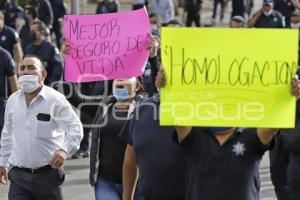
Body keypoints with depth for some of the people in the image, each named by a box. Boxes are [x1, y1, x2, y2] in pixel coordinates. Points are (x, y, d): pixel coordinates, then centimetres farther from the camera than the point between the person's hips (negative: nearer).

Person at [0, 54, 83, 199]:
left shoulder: (55, 99, -8)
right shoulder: (13, 100, 8)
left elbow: (75, 128, -13)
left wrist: (65, 149, -30)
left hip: (47, 175, -3)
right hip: (19, 176, 3)